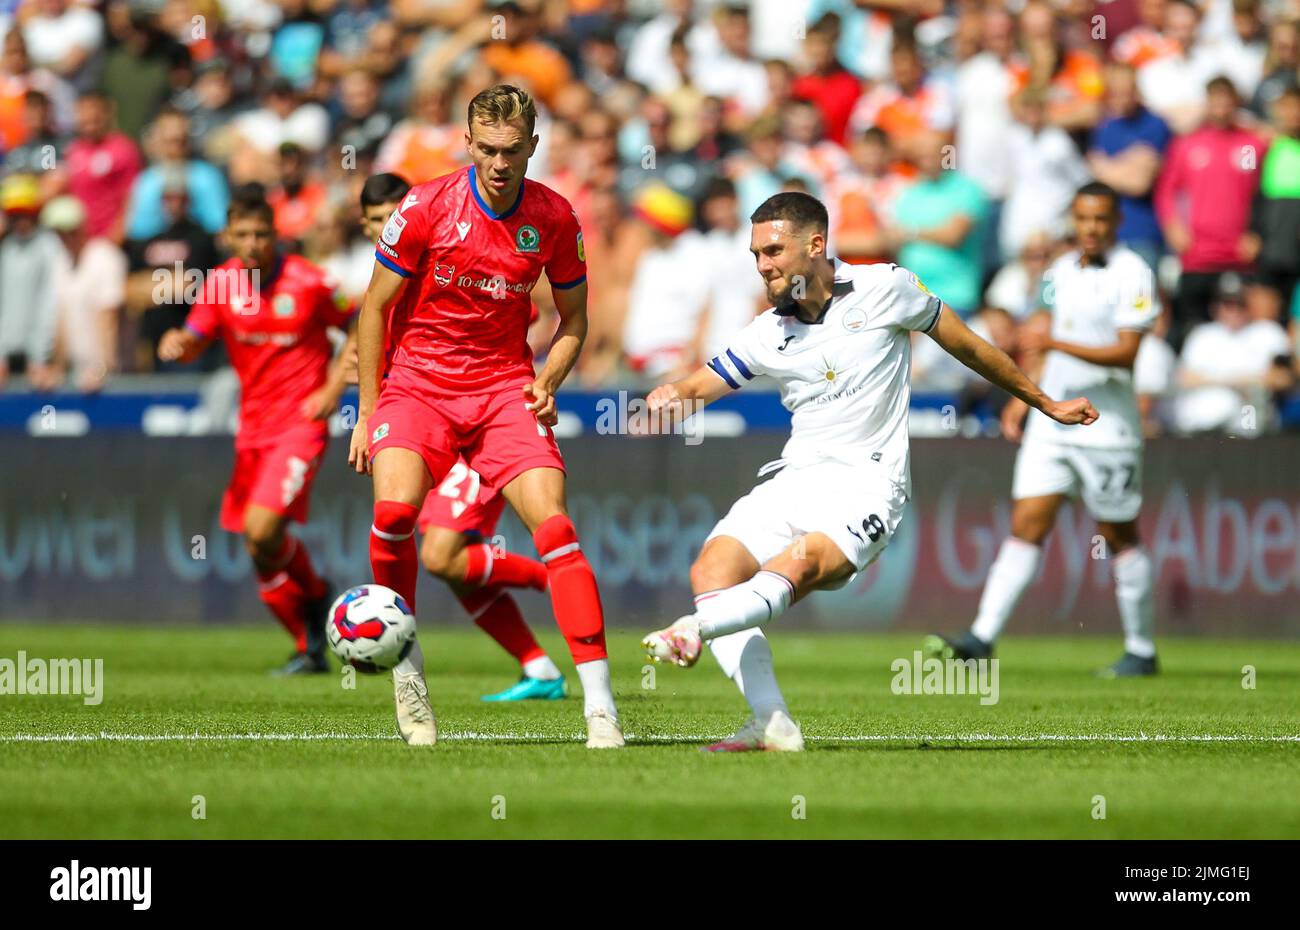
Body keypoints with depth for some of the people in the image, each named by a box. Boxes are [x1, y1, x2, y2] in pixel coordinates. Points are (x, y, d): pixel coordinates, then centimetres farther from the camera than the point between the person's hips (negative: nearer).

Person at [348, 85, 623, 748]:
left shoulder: (554, 218, -3)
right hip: (418, 382, -1)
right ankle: (407, 669, -5)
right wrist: (367, 412, -3)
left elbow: (573, 315, 12)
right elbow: (376, 305, -1)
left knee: (553, 525, -16)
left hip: (506, 387, 1)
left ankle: (600, 705, -15)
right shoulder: (426, 208, -9)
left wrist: (548, 380, -7)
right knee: (395, 508, -26)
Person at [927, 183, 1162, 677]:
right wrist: (1023, 397, 20)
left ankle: (1141, 651, 15)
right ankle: (981, 639, -10)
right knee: (1026, 525, -3)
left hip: (1107, 426, -6)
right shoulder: (1062, 270, 12)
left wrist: (1056, 343, -25)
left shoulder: (1132, 274, -10)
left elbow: (1126, 353, -17)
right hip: (1051, 417, 6)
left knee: (1120, 537, 3)